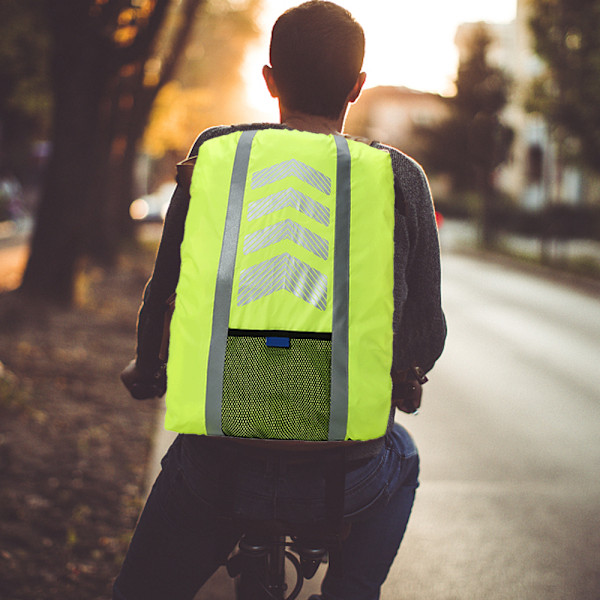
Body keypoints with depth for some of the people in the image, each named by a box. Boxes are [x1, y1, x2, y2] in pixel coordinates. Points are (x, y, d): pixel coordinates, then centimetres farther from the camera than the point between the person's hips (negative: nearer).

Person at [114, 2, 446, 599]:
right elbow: (425, 337, 6)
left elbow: (165, 297, 4)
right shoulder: (401, 178, 0)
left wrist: (147, 372, 26)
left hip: (215, 466, 0)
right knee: (399, 455, 37)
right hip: (342, 479, 1)